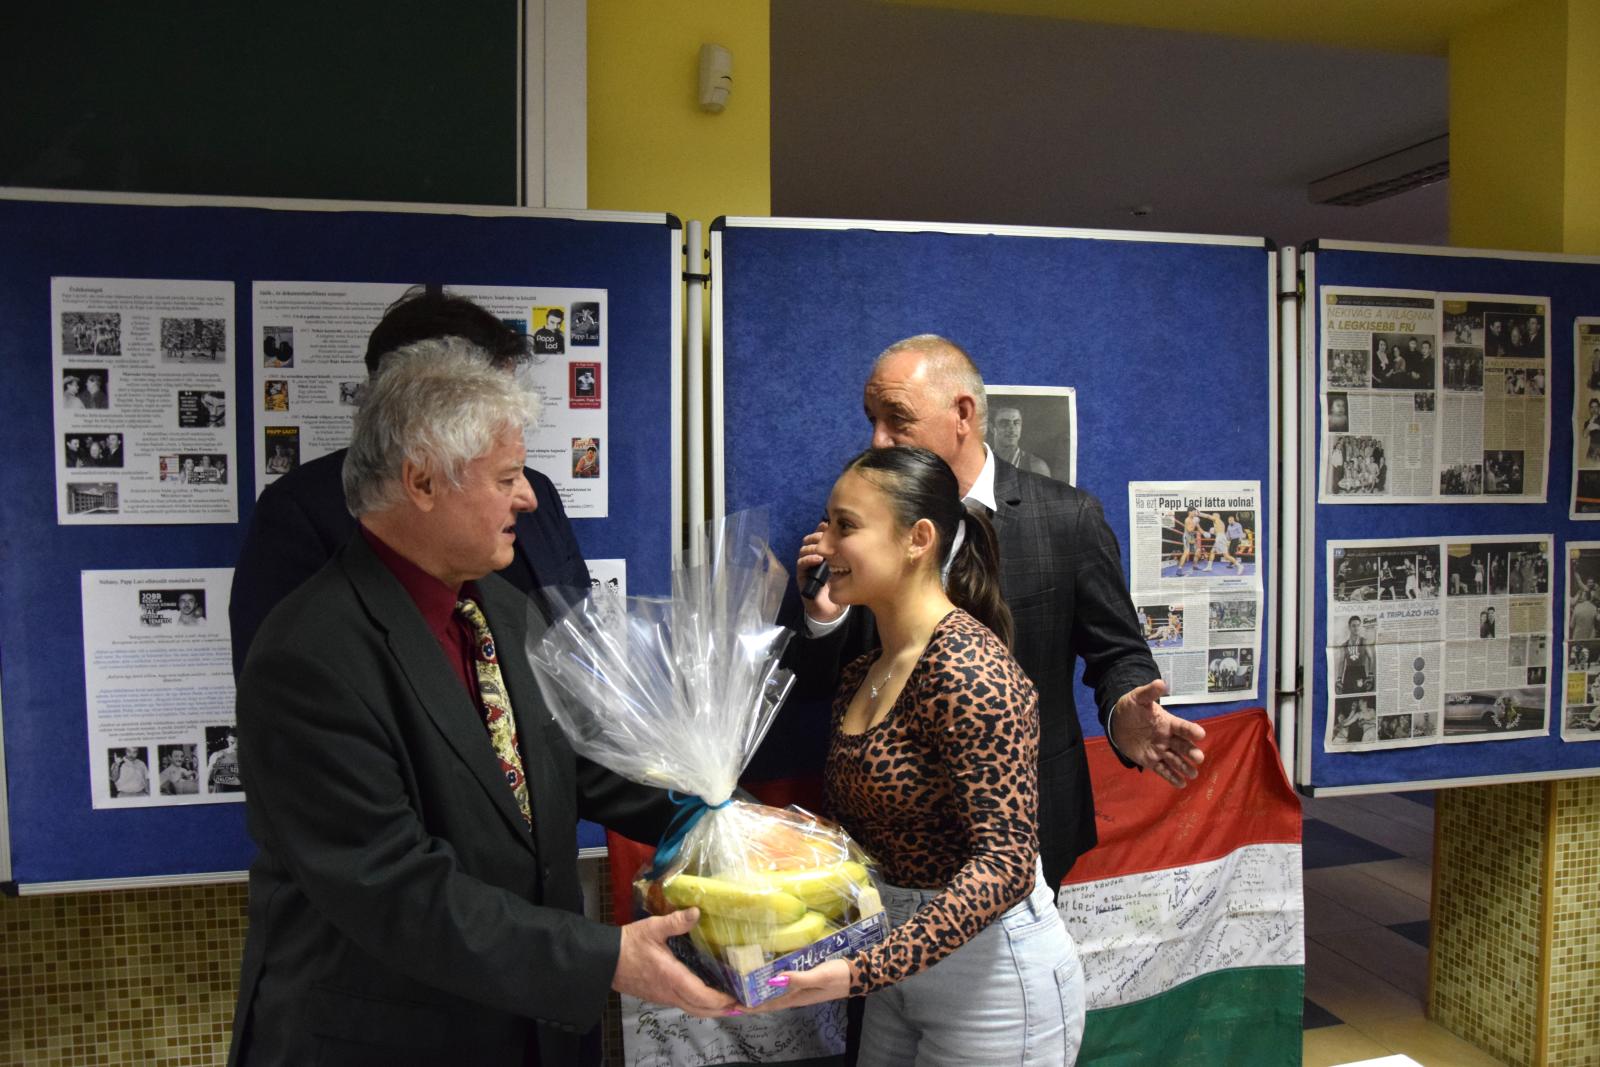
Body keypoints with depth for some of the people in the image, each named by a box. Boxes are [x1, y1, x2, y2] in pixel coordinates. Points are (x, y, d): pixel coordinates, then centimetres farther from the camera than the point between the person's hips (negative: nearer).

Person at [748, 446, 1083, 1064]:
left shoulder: (966, 669, -22)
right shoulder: (864, 671, 4)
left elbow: (1005, 861, -27)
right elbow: (861, 822, 7)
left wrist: (865, 969, -35)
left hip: (994, 973, -7)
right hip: (901, 963, 7)